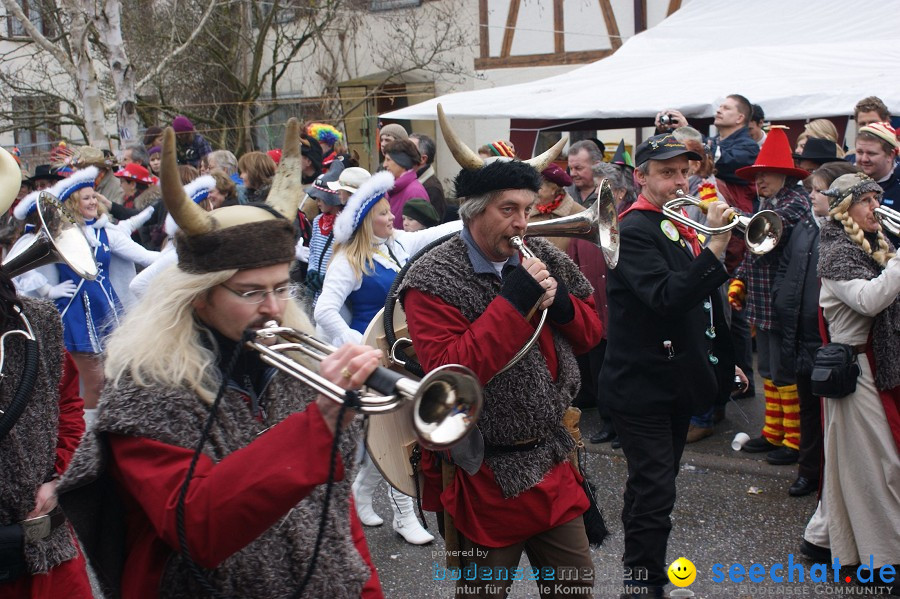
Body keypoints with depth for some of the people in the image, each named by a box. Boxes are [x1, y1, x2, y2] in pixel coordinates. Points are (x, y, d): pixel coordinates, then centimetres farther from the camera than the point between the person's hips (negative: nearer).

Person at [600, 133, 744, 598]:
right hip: (642, 384, -9)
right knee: (654, 494, -8)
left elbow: (704, 303, 20)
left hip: (678, 381, 9)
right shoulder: (633, 231, -16)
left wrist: (724, 362, 21)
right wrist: (715, 248, -35)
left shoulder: (683, 225, 11)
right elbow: (666, 297, -30)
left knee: (654, 487, 20)